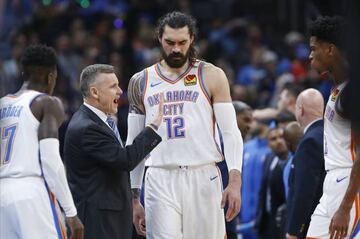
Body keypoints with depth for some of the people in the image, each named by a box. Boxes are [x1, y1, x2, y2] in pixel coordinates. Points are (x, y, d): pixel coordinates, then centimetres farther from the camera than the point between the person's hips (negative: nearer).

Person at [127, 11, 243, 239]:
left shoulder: (211, 76, 3)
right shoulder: (141, 82, 11)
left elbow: (231, 132, -1)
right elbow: (134, 144, 15)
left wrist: (234, 182, -14)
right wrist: (133, 198, 10)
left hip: (203, 178, -1)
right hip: (160, 180, 1)